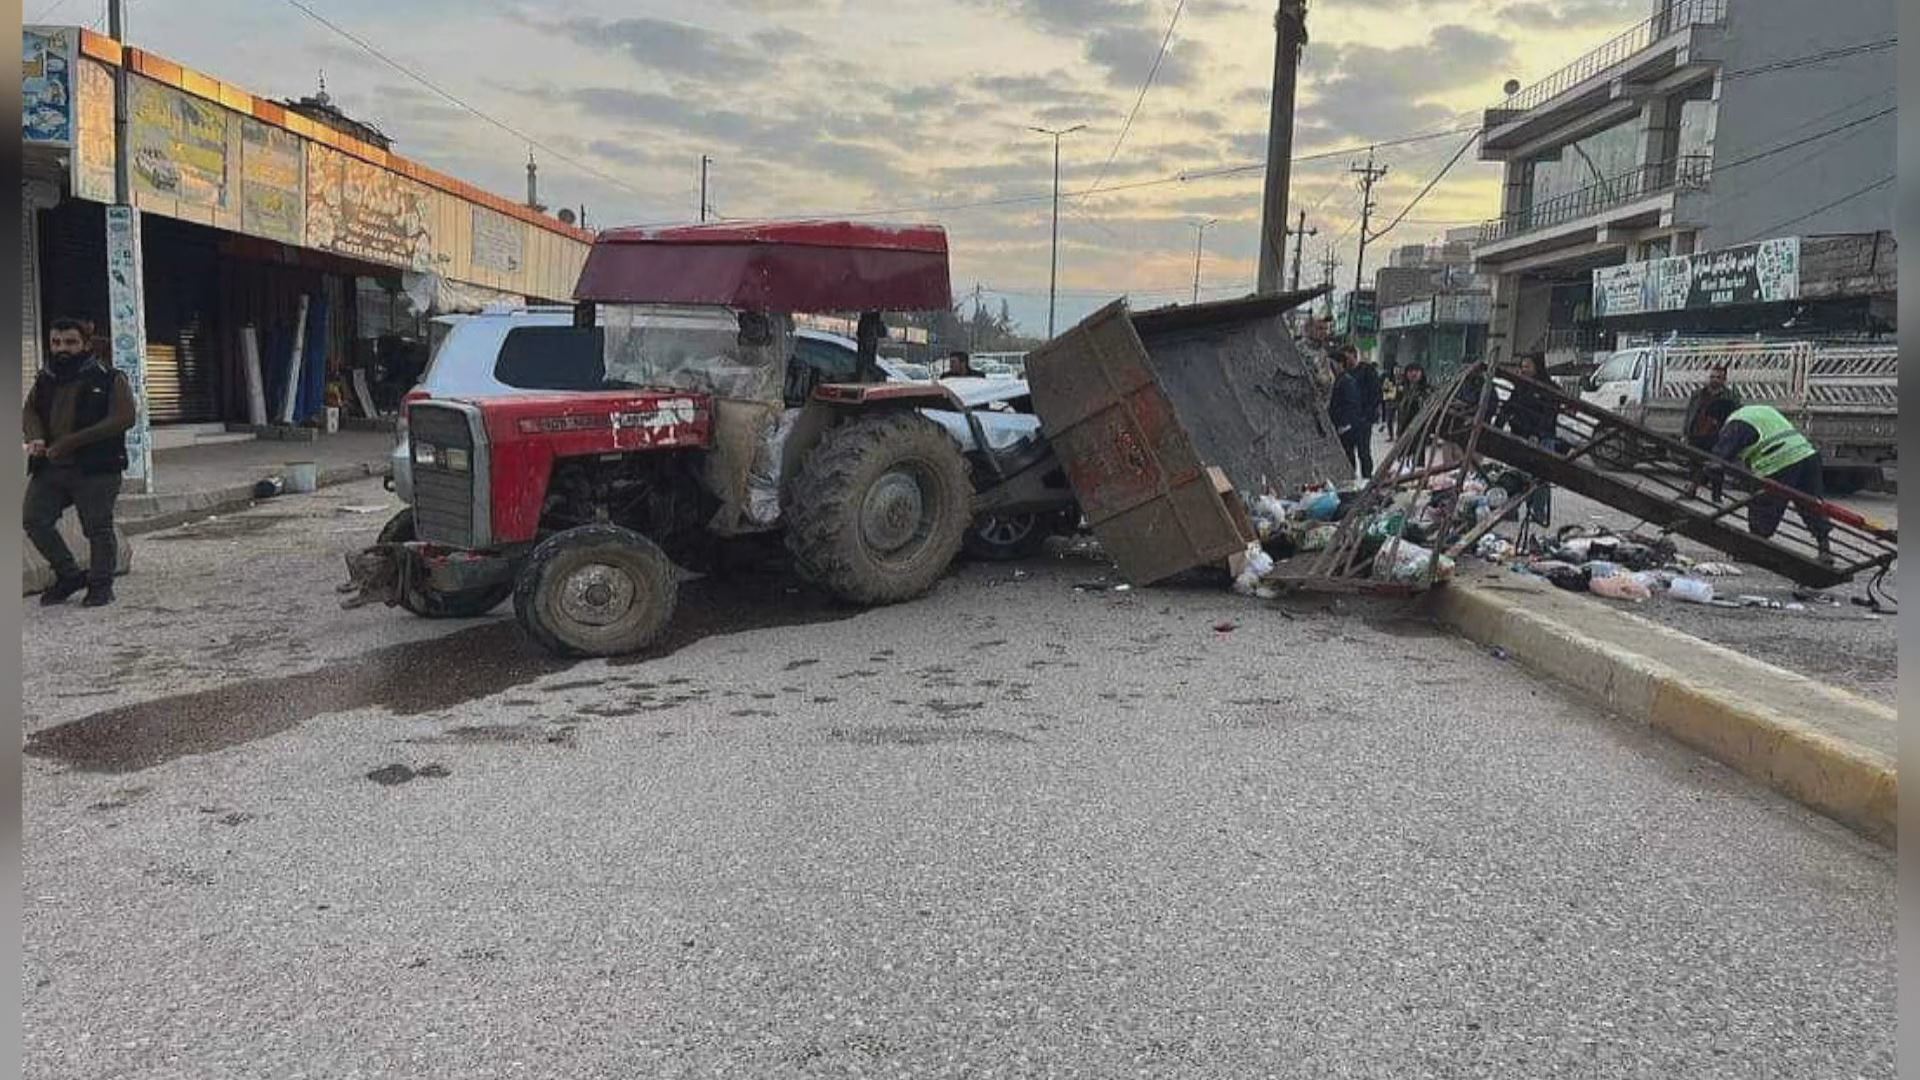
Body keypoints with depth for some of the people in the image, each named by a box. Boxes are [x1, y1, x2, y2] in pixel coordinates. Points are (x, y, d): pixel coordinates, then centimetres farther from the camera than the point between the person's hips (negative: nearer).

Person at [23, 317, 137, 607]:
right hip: (49, 468, 5)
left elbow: (124, 417, -12)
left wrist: (70, 442, -17)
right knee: (33, 520, -2)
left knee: (98, 528, -2)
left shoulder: (110, 379, -2)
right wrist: (35, 437, -11)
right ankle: (69, 575, 14)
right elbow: (29, 410, 15)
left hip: (96, 469, -5)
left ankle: (100, 586, 13)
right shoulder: (45, 381, 16)